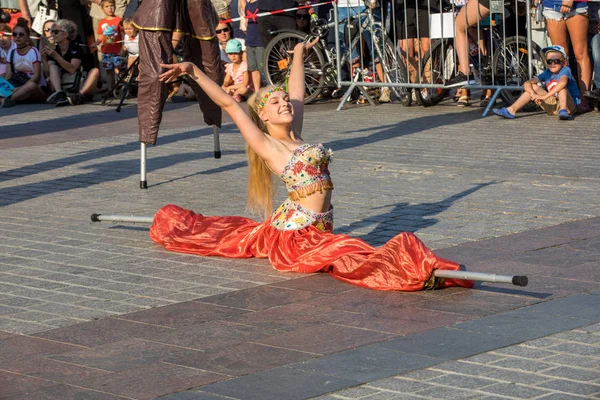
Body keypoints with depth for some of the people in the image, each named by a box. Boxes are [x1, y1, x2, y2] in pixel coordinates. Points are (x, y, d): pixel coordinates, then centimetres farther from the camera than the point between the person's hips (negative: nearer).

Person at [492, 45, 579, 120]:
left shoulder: (565, 70, -15)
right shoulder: (547, 73, 2)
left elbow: (563, 82, -40)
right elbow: (527, 83, -5)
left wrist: (545, 96, -42)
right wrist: (533, 94, -27)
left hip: (570, 105, -6)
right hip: (553, 107, 6)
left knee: (561, 86, -29)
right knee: (533, 87, -3)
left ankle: (563, 111, -44)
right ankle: (511, 110, -9)